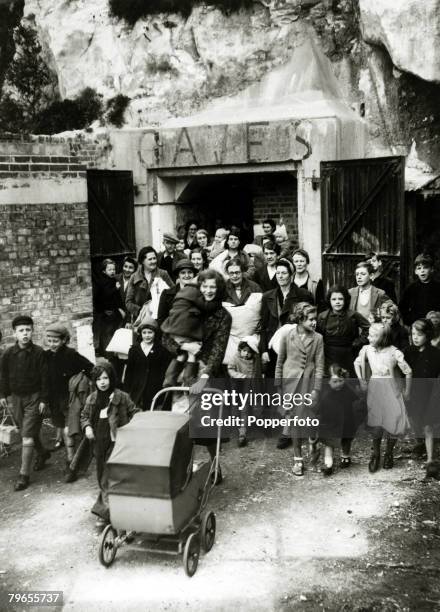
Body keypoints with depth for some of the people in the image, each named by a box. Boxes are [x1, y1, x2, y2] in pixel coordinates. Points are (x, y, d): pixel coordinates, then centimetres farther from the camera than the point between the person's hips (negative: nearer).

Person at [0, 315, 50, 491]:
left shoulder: (39, 353, -12)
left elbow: (44, 377, -8)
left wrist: (44, 399, -8)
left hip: (34, 398, -4)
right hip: (16, 398, 4)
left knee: (27, 437, -7)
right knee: (26, 433, 17)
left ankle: (24, 475, 3)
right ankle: (42, 453, 44)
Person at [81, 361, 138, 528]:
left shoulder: (121, 397, -9)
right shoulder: (91, 399, 6)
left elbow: (135, 414, -2)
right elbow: (84, 415, 18)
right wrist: (87, 426, -1)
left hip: (115, 442, -5)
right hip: (98, 442, 6)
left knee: (109, 478, -9)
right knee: (101, 476, 14)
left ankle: (105, 511, -4)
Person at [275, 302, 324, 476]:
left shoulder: (318, 338, -2)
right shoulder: (287, 336, -3)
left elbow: (319, 365, -3)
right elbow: (280, 362, 4)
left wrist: (316, 389, -7)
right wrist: (277, 385, 4)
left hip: (308, 383, 0)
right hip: (291, 381, 0)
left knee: (306, 418, -1)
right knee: (294, 418, 5)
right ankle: (298, 458, 14)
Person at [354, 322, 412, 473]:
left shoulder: (395, 352, -14)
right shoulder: (367, 349, -6)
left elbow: (408, 372, -4)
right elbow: (357, 363, 13)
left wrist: (407, 391, 2)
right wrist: (361, 380, 4)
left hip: (391, 388, -1)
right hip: (374, 388, 1)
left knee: (394, 422, -1)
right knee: (376, 423, -2)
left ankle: (389, 454, 21)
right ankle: (375, 455, 16)